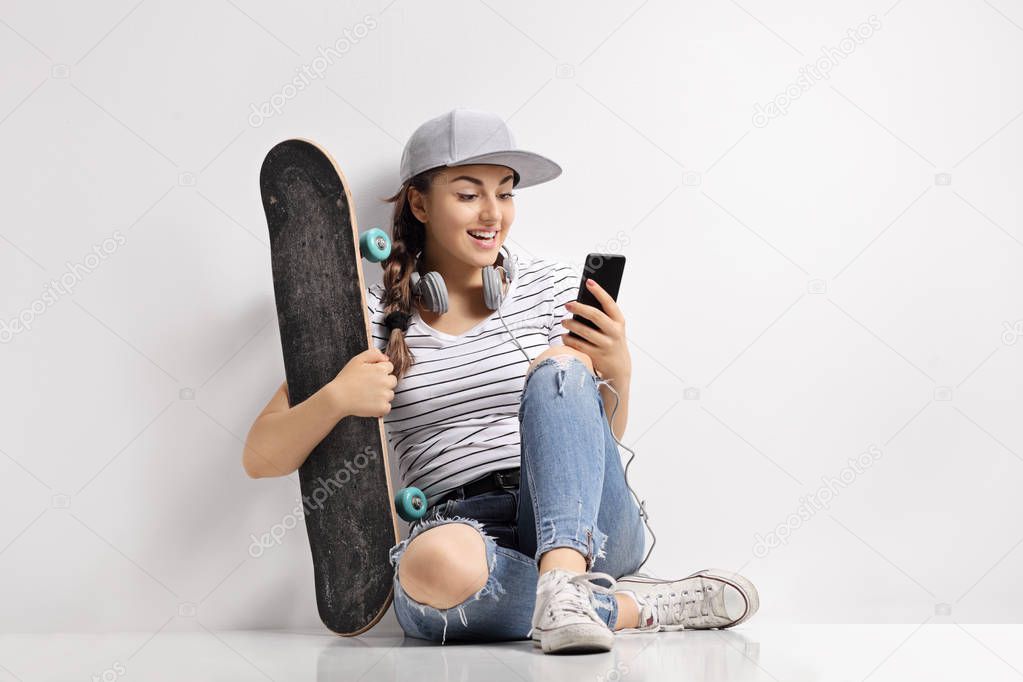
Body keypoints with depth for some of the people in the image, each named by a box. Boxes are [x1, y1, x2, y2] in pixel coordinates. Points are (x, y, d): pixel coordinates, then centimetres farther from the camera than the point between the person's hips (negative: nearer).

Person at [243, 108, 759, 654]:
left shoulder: (550, 288, 9)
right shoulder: (373, 317, 4)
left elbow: (598, 444, 11)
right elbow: (262, 459, 0)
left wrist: (617, 372, -9)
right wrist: (337, 398, -20)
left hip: (585, 528, 2)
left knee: (560, 364, -24)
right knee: (438, 566, -38)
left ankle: (563, 579, -42)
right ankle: (643, 605, -21)